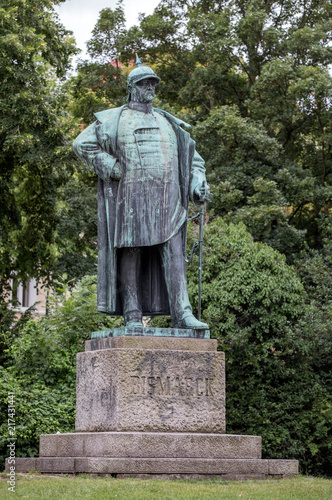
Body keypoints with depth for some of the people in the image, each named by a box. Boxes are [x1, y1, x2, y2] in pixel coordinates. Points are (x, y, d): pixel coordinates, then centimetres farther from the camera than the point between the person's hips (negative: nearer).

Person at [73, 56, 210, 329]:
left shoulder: (167, 122, 23)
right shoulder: (115, 119, 10)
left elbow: (191, 154, 27)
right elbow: (83, 144, 2)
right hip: (132, 196, -3)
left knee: (173, 253, -9)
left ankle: (182, 314, -17)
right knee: (131, 253, -3)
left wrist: (198, 181, 9)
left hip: (167, 197, 3)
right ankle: (132, 315, 1)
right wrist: (114, 170, -6)